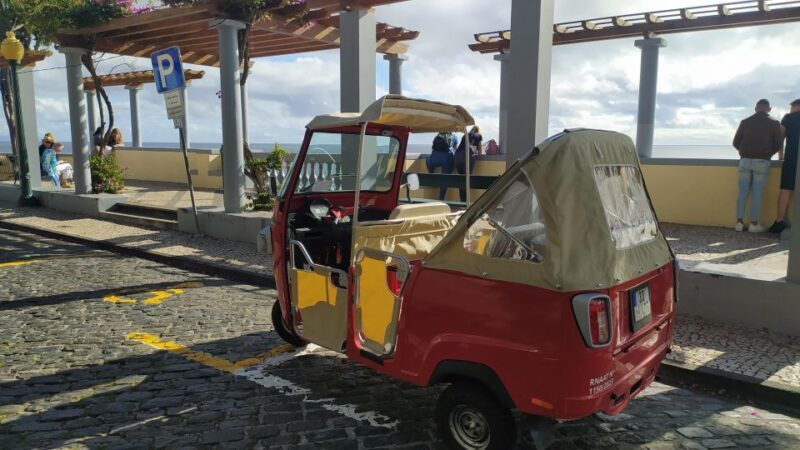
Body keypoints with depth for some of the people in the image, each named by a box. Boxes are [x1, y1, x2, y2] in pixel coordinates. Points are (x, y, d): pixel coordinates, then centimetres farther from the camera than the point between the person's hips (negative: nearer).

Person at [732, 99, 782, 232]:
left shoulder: (745, 122, 7)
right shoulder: (773, 123, 2)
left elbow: (736, 142, 10)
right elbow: (778, 144, 4)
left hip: (745, 160, 2)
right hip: (762, 162, -2)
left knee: (743, 192, 4)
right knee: (757, 193, 0)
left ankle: (739, 222, 3)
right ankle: (754, 224, 1)